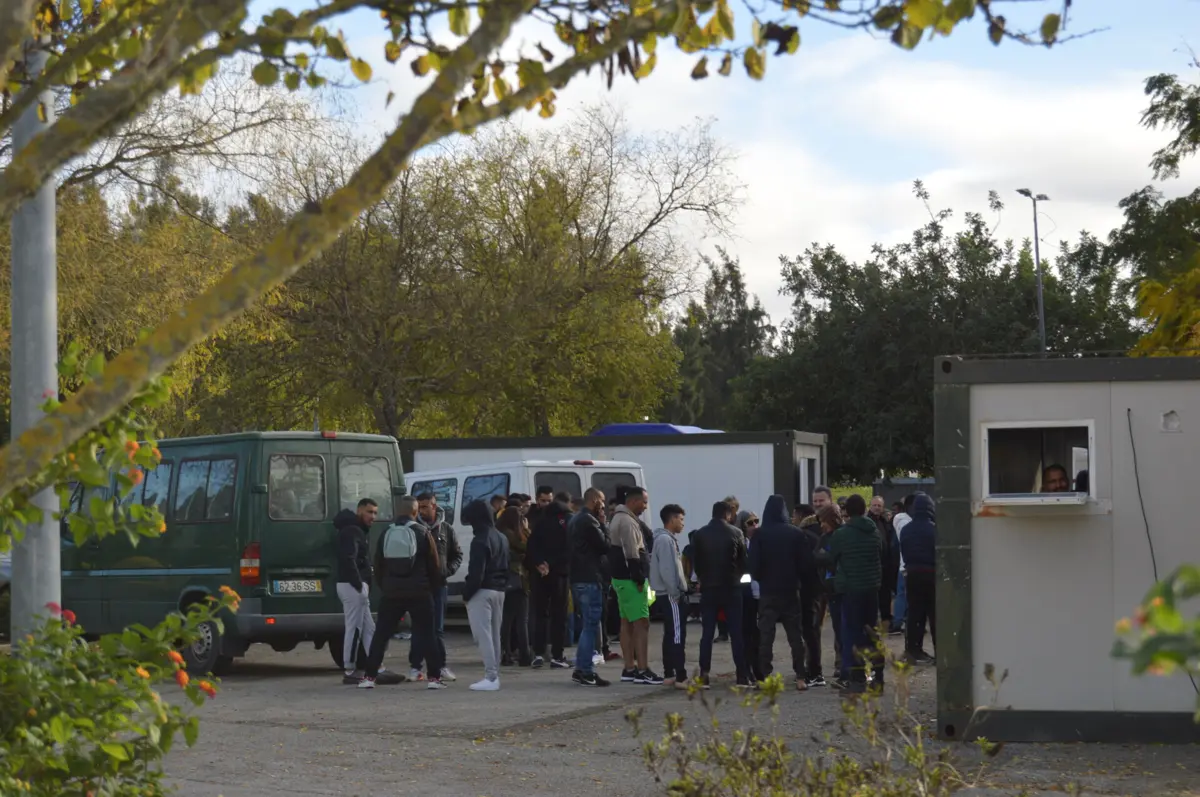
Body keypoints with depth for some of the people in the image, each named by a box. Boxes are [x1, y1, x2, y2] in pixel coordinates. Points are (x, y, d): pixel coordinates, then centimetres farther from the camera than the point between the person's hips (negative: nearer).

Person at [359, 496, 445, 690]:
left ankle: (369, 677, 5)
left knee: (381, 635, 8)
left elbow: (378, 565, 10)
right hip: (419, 593, -2)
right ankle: (434, 677, -2)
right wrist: (433, 586, 12)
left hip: (391, 593, 3)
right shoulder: (422, 533, -4)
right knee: (426, 636, 2)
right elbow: (434, 565, -2)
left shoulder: (386, 534, 6)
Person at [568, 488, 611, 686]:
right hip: (589, 579, -10)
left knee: (587, 625, 15)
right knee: (591, 625, -8)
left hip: (577, 578, 10)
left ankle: (582, 669, 17)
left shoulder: (575, 520, 18)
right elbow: (605, 546, -12)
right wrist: (602, 525, -3)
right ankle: (585, 672, -9)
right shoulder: (589, 521, -13)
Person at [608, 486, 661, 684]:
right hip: (630, 579, -11)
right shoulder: (627, 521, -16)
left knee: (627, 623, 12)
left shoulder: (618, 518, 18)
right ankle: (642, 671, -14)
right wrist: (639, 579, -19)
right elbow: (632, 554, -22)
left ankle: (629, 669, 16)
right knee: (642, 623, -11)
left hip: (622, 578, 11)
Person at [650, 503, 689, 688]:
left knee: (670, 635, 12)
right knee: (677, 636, -11)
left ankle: (669, 674, 16)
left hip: (672, 594, 11)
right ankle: (681, 677, -14)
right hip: (672, 595, -11)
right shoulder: (665, 540, -15)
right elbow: (666, 570, -21)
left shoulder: (669, 539, 18)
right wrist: (675, 593, -19)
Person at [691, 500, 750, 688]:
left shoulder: (699, 535, 1)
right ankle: (742, 676, 0)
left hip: (708, 588, 2)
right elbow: (744, 561, 1)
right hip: (731, 588, -1)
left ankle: (704, 676, -1)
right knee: (736, 633, 2)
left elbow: (695, 562, 4)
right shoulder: (735, 533, -4)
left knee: (707, 634, 4)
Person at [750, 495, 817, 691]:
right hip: (791, 591, 1)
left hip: (768, 592, -1)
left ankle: (765, 677, -1)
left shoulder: (759, 535, -8)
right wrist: (807, 590, 10)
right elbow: (807, 564, -2)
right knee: (795, 635, 8)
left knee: (766, 636, 3)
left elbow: (754, 565, -10)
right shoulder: (796, 534, -3)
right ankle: (800, 677, 6)